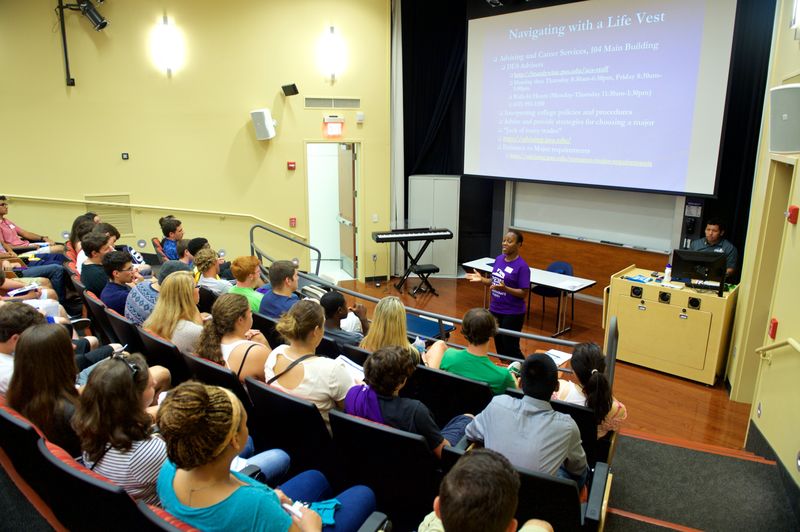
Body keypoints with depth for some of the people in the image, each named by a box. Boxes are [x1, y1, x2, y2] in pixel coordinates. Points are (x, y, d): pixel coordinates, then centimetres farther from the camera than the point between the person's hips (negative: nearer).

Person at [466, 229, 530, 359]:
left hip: (512, 314, -7)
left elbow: (524, 293, -17)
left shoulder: (522, 266, -17)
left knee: (511, 348, 0)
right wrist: (481, 279, -2)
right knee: (499, 346, 17)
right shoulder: (499, 259, 4)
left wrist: (505, 288, -30)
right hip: (495, 310, 7)